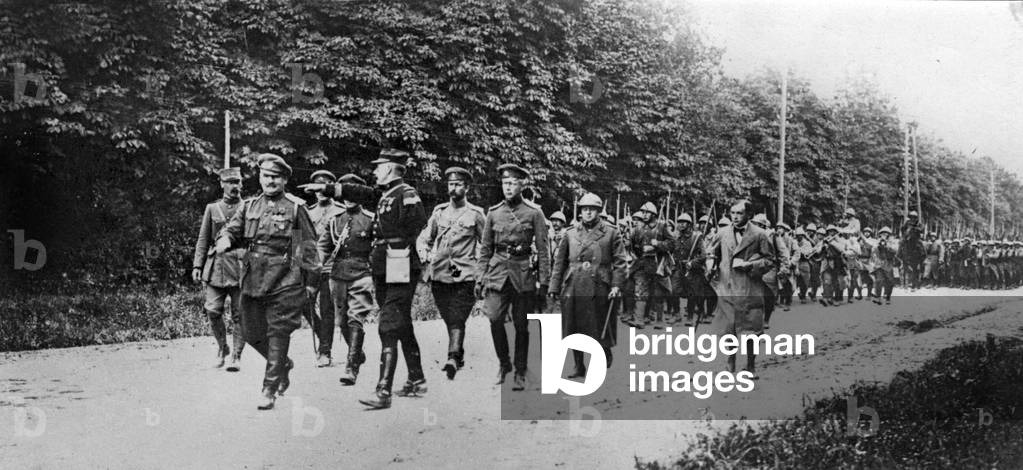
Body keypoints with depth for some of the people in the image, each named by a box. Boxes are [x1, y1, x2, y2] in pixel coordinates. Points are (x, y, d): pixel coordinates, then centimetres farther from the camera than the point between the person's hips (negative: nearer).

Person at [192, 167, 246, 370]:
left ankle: (236, 356, 8)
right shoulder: (212, 208, 11)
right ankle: (222, 348, 18)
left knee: (239, 314, -2)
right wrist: (197, 265, 3)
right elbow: (203, 239, 12)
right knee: (213, 310, -5)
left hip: (241, 266, -1)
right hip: (216, 267, 1)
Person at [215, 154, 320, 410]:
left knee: (278, 334, -4)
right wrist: (225, 240, -17)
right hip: (252, 280, 5)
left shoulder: (295, 207, 1)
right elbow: (232, 229, 8)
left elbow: (309, 245, 1)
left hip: (285, 281, -5)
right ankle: (283, 364, 35)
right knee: (252, 333, 9)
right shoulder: (249, 206, 13)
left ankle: (270, 390, 3)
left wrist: (312, 280, -2)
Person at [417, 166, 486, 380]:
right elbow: (424, 238, 21)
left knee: (457, 319, -15)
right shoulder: (439, 211, 12)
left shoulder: (475, 214, 2)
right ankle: (459, 356, 25)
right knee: (449, 319, 11)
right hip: (439, 275, 4)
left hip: (464, 276, -4)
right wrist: (427, 256, 5)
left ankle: (453, 358, -24)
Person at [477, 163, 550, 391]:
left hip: (523, 273, -2)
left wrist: (544, 282, -2)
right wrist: (480, 279, 7)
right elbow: (485, 249, 12)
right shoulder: (494, 213, 8)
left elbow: (543, 250, 1)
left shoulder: (534, 213, 0)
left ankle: (520, 373, 16)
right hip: (498, 271, 2)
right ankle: (503, 362, 10)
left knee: (521, 326, 3)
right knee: (495, 319, -12)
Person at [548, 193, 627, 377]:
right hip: (573, 288, 3)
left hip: (599, 288, -3)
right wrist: (554, 288, 5)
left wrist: (616, 285, -10)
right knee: (574, 329, 6)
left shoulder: (611, 233, 3)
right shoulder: (570, 234, 9)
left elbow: (619, 261, 0)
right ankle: (579, 367, 17)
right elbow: (559, 262, 10)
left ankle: (605, 355, 27)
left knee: (600, 328, 1)